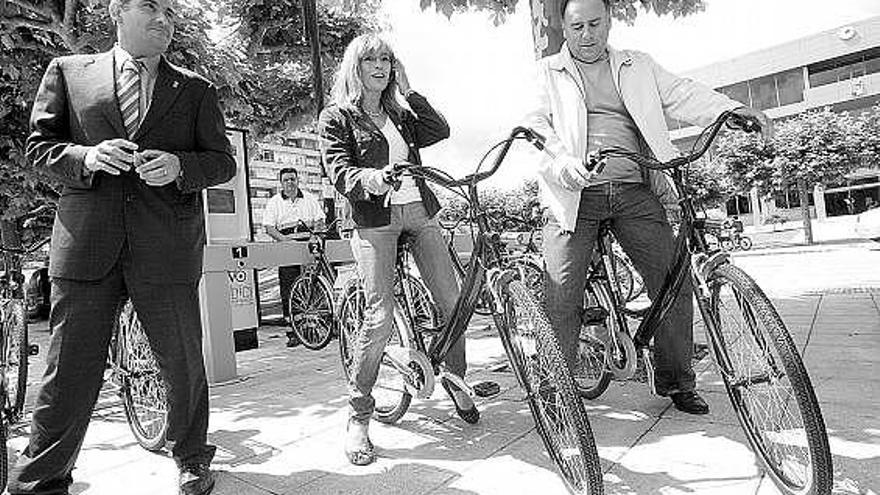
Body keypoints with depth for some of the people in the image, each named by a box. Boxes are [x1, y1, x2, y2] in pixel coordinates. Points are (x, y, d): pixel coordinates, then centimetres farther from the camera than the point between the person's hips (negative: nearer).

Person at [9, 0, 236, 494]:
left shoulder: (196, 89, 13)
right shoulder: (68, 71, 14)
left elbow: (223, 161, 9)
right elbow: (38, 145, 11)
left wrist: (179, 166, -11)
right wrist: (86, 157, -9)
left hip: (168, 248, 0)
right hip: (85, 243, 1)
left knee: (184, 364, 7)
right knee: (69, 370, 4)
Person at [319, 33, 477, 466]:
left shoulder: (400, 114, 22)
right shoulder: (336, 116, 6)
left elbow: (440, 131, 5)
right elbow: (340, 172, -9)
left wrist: (408, 91, 5)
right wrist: (371, 179, -30)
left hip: (420, 214, 5)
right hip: (375, 222, -5)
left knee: (453, 302, 2)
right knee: (380, 319, -13)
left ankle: (455, 381, 26)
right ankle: (358, 419, 2)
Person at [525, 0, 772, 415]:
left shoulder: (637, 66, 21)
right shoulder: (548, 72, 13)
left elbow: (681, 95, 11)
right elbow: (535, 125, -1)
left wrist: (730, 109, -9)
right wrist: (564, 163, -20)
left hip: (635, 192, 3)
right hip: (575, 194, -2)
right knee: (561, 296, -8)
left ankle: (676, 381, 19)